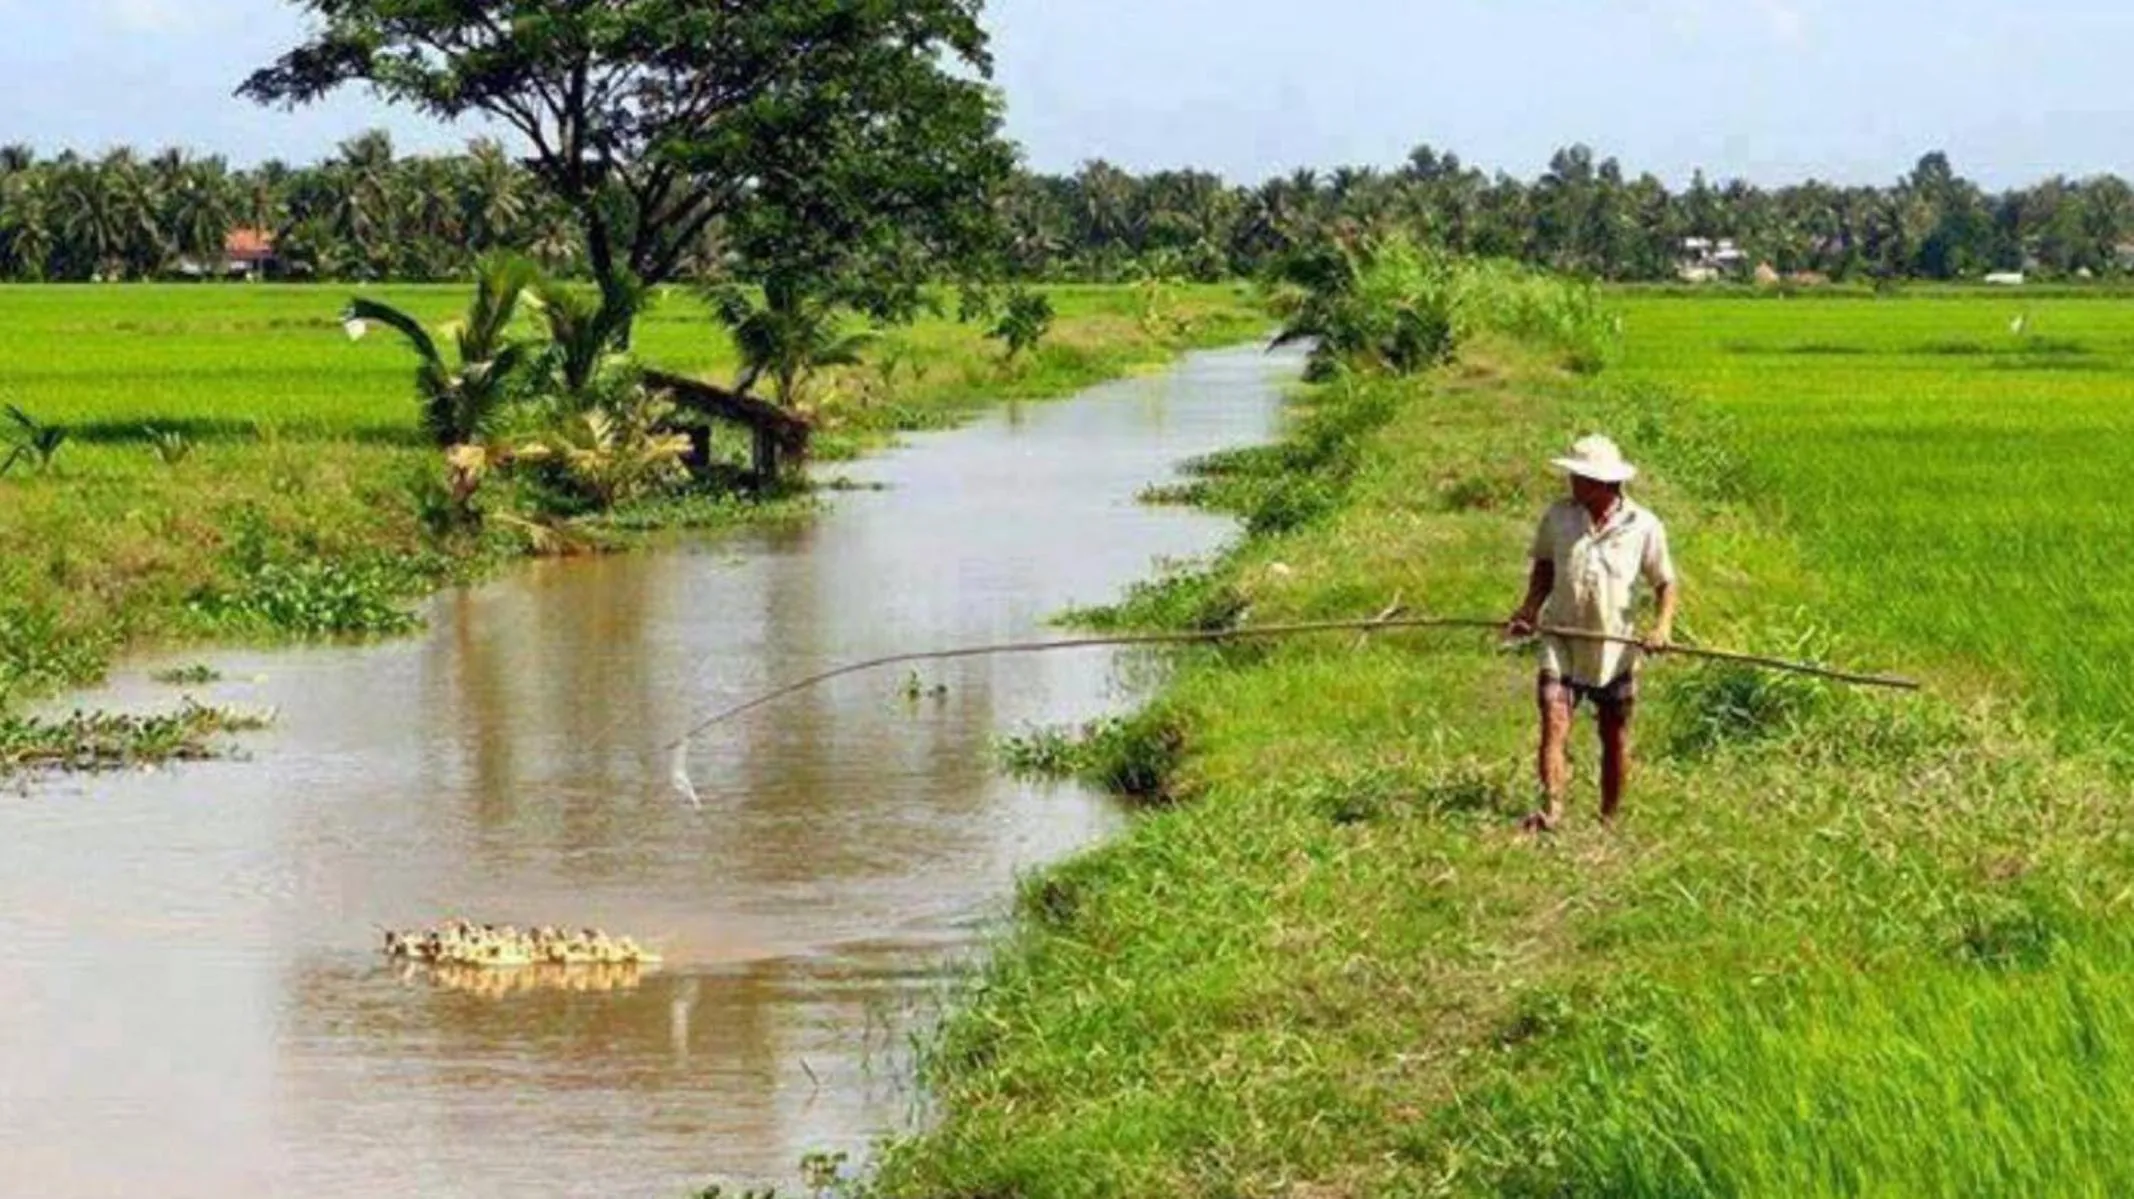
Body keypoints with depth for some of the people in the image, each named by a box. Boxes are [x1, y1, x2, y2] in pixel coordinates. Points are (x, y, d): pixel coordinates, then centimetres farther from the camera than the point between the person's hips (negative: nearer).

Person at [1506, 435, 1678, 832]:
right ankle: (1552, 809, -26)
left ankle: (1609, 819, 26)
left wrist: (1663, 625, -15)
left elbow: (1666, 583, 2)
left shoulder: (1643, 527, -6)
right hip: (1561, 641, 0)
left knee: (1615, 736, 11)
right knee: (1554, 722, -18)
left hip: (1615, 647, 0)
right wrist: (1529, 609, 0)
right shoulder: (1557, 517, -1)